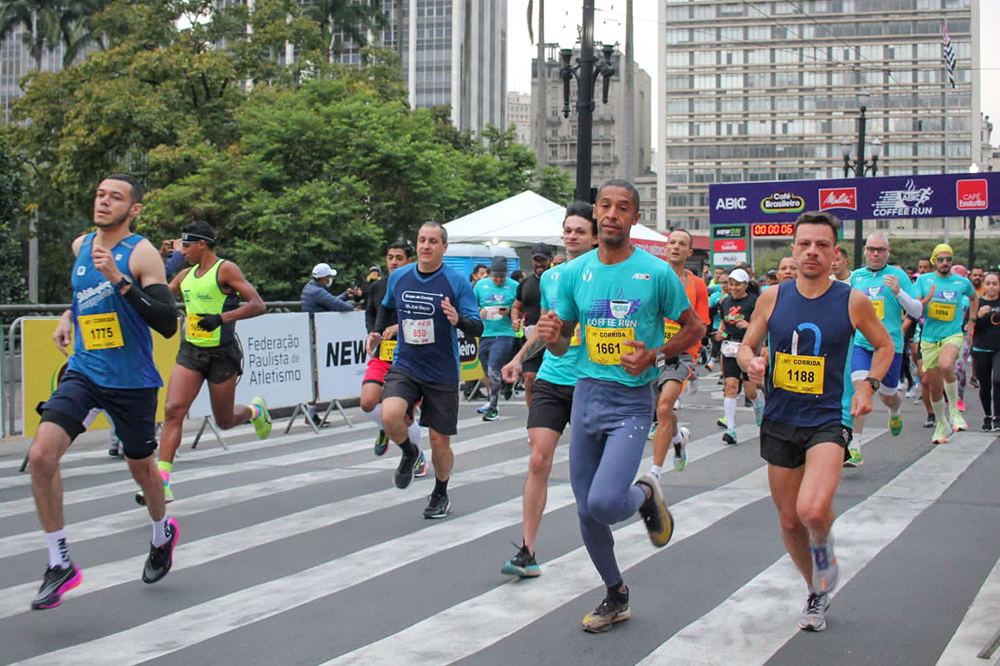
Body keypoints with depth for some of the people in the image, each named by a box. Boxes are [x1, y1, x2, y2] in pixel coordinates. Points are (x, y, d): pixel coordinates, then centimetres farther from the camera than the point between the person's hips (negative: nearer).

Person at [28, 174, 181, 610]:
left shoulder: (142, 254, -12)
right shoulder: (80, 246, 6)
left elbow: (167, 324, -22)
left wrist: (120, 280, -29)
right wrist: (68, 317, 12)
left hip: (132, 381, -4)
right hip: (83, 372, 4)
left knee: (141, 468, 13)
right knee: (41, 455, -16)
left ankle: (163, 535, 46)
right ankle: (60, 565, -4)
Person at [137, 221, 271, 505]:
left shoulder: (225, 269, -9)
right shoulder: (186, 275, 10)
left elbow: (258, 305, -17)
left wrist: (222, 317, -28)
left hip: (223, 354, -5)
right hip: (191, 351, 5)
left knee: (224, 421, 5)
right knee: (173, 409, -13)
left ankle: (255, 410, 41)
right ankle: (162, 482, -15)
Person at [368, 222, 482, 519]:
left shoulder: (457, 281, -8)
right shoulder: (398, 277, 3)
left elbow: (478, 328, -10)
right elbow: (387, 307, 24)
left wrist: (458, 320, -30)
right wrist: (378, 331, 8)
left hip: (442, 373, -2)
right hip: (404, 366, 2)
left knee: (440, 441, 4)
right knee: (390, 416, -26)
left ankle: (440, 495, 32)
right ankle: (409, 452, 9)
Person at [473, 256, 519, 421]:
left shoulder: (514, 286, 1)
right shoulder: (480, 285, 8)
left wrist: (509, 312, -13)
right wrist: (479, 313, -6)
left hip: (505, 334, -4)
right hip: (485, 334, 4)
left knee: (493, 369, -17)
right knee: (487, 371, 12)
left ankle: (494, 408, -11)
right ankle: (491, 401, 30)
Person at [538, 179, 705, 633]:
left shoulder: (656, 272, -6)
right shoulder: (575, 272, 4)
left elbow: (694, 328, 3)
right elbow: (562, 344, 12)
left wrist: (655, 355, -13)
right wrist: (551, 336, -12)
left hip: (632, 401, -4)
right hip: (586, 394, 4)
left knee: (605, 503, -21)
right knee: (586, 512, 8)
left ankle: (646, 495, 16)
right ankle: (616, 596, 31)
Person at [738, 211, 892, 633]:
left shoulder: (853, 301, -4)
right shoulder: (772, 298, 0)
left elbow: (884, 346, 11)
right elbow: (747, 346, 12)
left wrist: (868, 385, -5)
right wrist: (751, 363, -11)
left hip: (826, 421, -3)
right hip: (779, 422, 3)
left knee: (813, 511, -26)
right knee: (789, 521, 11)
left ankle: (824, 549, 11)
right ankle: (817, 592, 36)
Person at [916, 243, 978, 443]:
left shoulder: (962, 282, 5)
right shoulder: (923, 280, 2)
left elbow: (974, 298, 27)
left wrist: (972, 322, 22)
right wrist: (927, 299, -21)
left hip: (952, 334, -2)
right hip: (929, 337, 2)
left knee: (946, 366, -34)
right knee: (935, 388, 6)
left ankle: (954, 408, -12)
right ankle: (941, 424, 29)